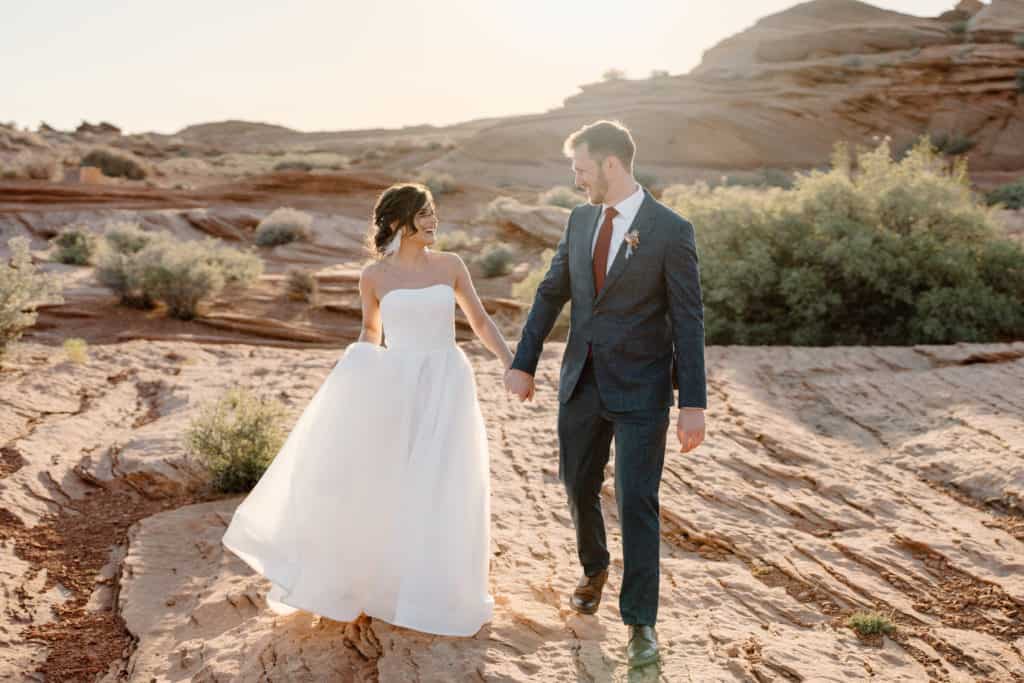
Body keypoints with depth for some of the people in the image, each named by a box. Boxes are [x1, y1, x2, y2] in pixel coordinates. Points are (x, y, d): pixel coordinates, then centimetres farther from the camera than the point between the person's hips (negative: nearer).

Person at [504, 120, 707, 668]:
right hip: (582, 382, 5)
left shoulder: (671, 230, -11)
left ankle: (640, 621, 13)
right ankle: (594, 570, 45)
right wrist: (523, 363, 10)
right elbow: (551, 294, 12)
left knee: (637, 503, -2)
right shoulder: (580, 220, 6)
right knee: (579, 487, 17)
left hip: (640, 390, -5)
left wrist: (693, 403, -14)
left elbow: (687, 320, -11)